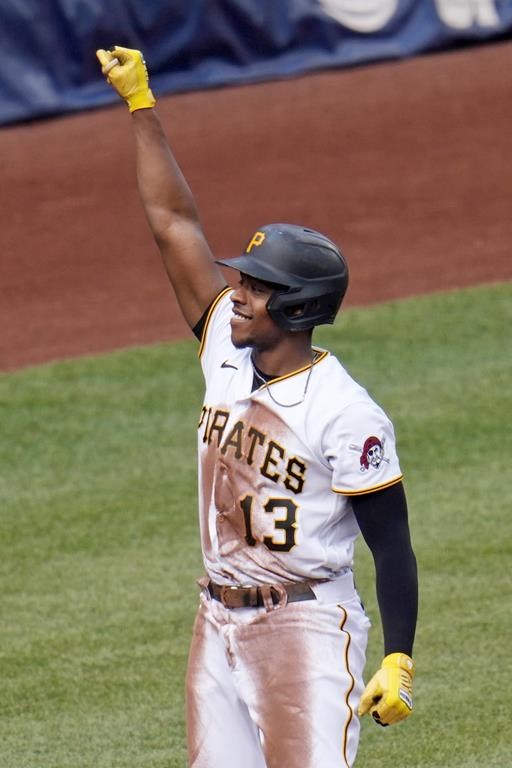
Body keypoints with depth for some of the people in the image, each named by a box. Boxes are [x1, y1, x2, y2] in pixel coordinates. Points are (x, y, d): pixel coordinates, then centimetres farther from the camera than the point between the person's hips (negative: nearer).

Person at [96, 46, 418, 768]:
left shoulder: (346, 414, -15)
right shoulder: (227, 353, 5)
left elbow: (392, 547, -12)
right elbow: (172, 222, 10)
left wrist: (399, 662, -18)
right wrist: (141, 104, 10)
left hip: (308, 626, -7)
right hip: (218, 625, 7)